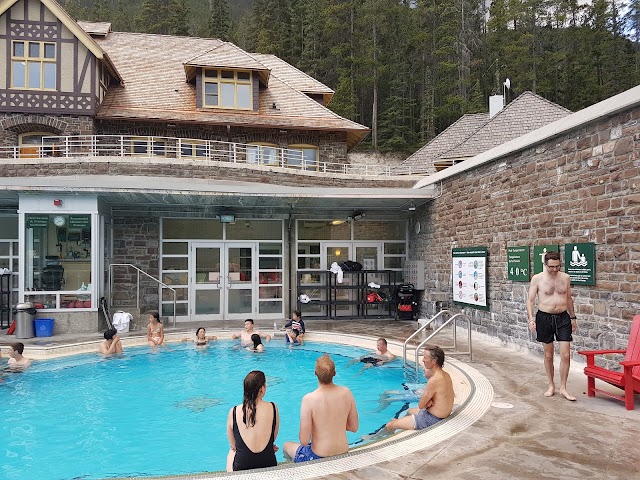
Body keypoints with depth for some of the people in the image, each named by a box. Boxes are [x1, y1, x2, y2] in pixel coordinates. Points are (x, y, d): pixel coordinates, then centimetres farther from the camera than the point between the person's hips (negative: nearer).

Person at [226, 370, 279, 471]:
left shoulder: (233, 412, -9)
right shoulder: (273, 408, -10)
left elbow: (233, 445, 3)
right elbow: (273, 439, 3)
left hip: (241, 469, 0)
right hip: (269, 466, 0)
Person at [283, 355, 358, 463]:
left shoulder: (309, 399, -23)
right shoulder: (346, 393, -10)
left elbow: (304, 441, -19)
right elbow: (354, 427, 2)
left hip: (318, 458, -4)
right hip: (343, 455, 5)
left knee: (287, 446, 26)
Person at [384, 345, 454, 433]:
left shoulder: (434, 381, -28)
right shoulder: (446, 375, 0)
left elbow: (421, 405, -19)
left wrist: (427, 403, 0)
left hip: (431, 420, -10)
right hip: (442, 416, 10)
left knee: (390, 425, 0)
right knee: (410, 411, 36)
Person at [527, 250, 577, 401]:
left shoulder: (565, 278, 4)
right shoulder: (537, 279, -5)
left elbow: (569, 299, 16)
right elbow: (530, 300, -3)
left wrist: (573, 317, 18)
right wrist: (531, 319, -14)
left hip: (563, 317, 2)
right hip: (544, 317, -2)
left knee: (566, 355, -3)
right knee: (548, 355, 9)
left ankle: (563, 388, 11)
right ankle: (551, 386, 25)